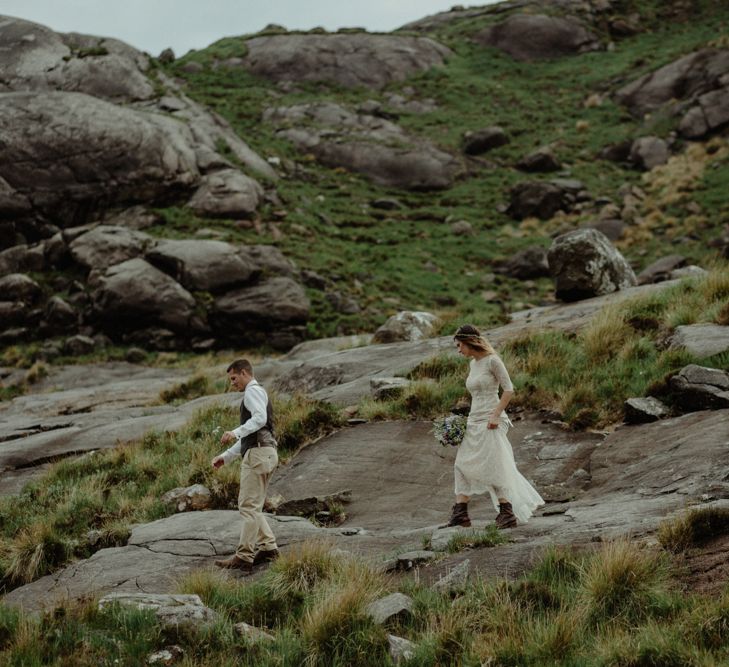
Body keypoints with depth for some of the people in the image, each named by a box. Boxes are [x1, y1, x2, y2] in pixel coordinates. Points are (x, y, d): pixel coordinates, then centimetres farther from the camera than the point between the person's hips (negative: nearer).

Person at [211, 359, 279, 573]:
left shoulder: (253, 391, -3)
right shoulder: (257, 394, 29)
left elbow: (260, 418, -22)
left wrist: (235, 433, -28)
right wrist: (226, 456, 27)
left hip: (258, 453, -11)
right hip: (259, 452, 11)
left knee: (249, 506, -12)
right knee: (252, 506, 13)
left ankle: (244, 557, -15)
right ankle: (268, 547, 10)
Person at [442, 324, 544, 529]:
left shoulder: (492, 361, -9)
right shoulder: (473, 363, 15)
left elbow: (508, 389, -13)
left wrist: (495, 415, -20)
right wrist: (469, 419, 16)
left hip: (489, 422, -9)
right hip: (474, 421, 9)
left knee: (494, 468, -8)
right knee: (463, 466, 3)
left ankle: (507, 514, -1)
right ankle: (460, 514, 2)